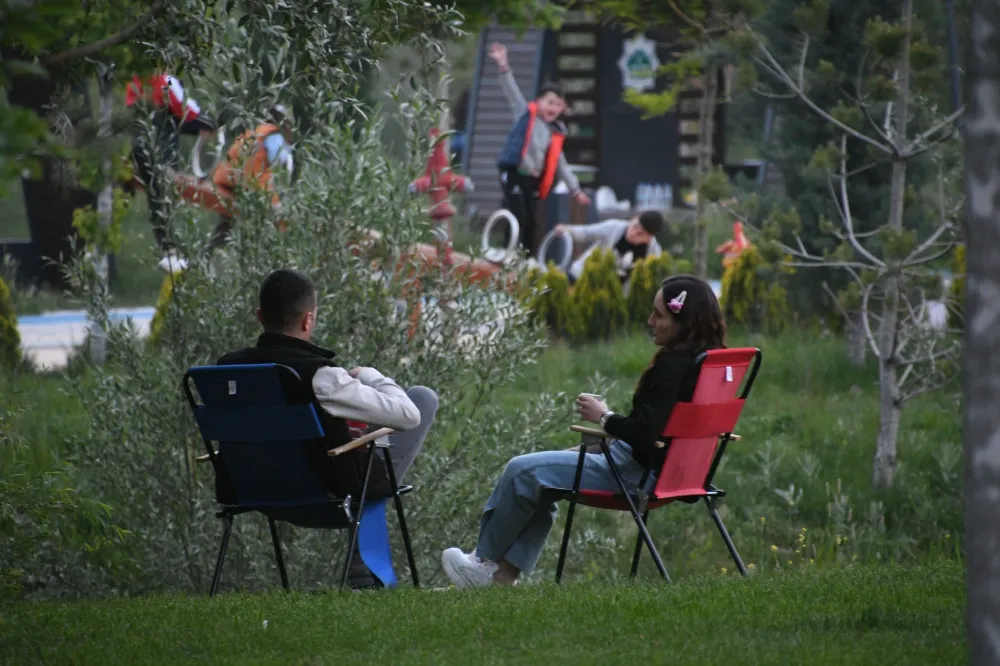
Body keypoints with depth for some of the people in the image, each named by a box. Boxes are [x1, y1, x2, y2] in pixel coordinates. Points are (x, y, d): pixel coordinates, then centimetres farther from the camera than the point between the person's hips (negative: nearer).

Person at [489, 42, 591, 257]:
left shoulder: (556, 133, 13)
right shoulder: (526, 115, 1)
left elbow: (561, 165, 17)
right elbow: (512, 91, -8)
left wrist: (576, 190, 15)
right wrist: (503, 66, -21)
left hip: (533, 181, 5)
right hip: (514, 174, -5)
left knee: (530, 225, 7)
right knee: (518, 220, -13)